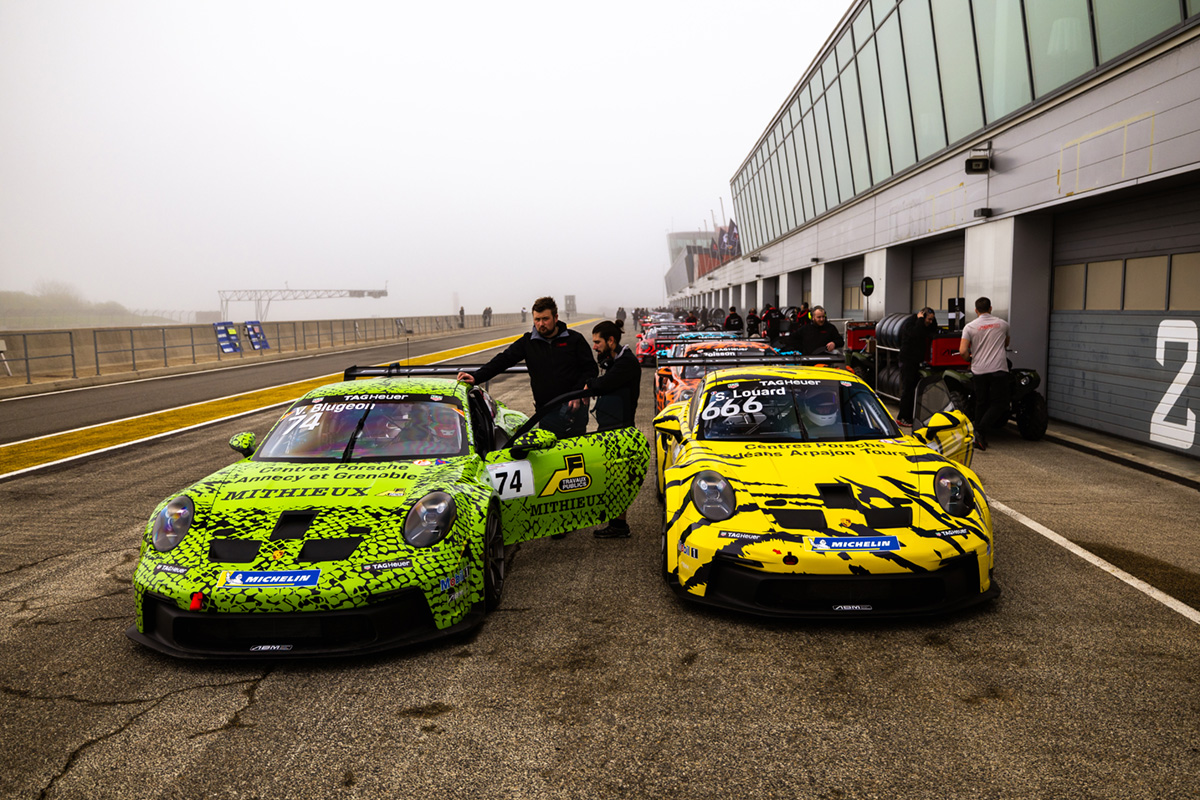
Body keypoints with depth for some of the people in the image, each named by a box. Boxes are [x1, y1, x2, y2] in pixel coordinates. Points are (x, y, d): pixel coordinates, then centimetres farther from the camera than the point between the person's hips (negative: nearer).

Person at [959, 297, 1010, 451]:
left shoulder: (970, 326, 2)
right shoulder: (1002, 324, 9)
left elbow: (963, 351, -8)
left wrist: (970, 359, 13)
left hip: (978, 371, 1)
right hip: (999, 369, -1)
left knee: (981, 404, 11)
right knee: (999, 404, 2)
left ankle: (979, 439, 14)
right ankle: (981, 431, -17)